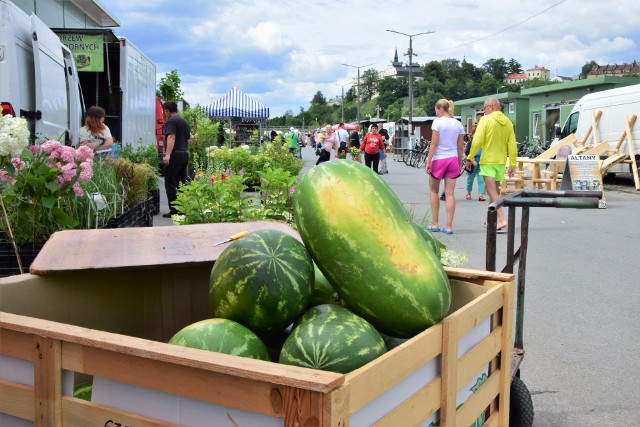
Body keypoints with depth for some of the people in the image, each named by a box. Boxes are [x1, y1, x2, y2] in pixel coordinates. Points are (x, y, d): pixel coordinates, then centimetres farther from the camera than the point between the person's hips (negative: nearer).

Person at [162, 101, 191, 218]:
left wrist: (167, 154, -32)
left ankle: (174, 211, -6)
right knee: (182, 182, 13)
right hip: (185, 154, 8)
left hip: (174, 155, -8)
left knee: (170, 184, -4)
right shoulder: (184, 122, 17)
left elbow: (171, 137, -23)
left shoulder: (171, 121, -9)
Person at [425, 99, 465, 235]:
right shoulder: (458, 124, 7)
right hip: (453, 159, 4)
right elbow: (460, 147, 8)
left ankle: (434, 224, 14)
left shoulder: (438, 122, -7)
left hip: (438, 159, -4)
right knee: (450, 194, 2)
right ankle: (449, 226, 1)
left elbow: (434, 143, -12)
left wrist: (428, 161, -9)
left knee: (433, 191, 13)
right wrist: (459, 164, 16)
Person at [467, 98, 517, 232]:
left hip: (488, 161, -6)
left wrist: (470, 157, -7)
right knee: (495, 191, 17)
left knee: (492, 191, -7)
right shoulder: (508, 122, 8)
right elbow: (512, 146, 5)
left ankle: (502, 219, -18)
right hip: (501, 161, 6)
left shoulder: (485, 119, -9)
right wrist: (512, 165, 8)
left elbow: (477, 141, -16)